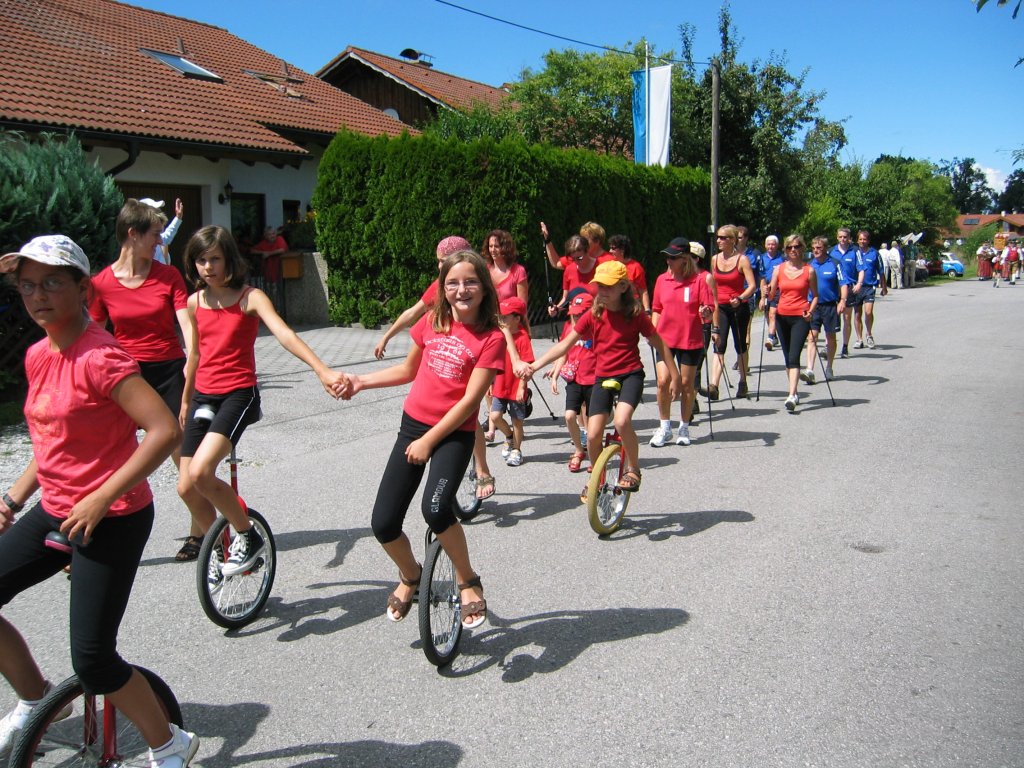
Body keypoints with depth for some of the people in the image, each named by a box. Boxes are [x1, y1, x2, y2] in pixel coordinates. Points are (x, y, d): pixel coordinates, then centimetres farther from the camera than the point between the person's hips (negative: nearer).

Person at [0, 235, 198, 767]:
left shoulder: (99, 357, -20)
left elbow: (165, 431, -28)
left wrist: (102, 498, -26)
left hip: (111, 521, -8)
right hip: (55, 512, 8)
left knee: (91, 660, -5)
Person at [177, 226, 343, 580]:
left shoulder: (250, 297, -9)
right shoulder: (195, 302, 7)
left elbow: (284, 334, -25)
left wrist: (321, 370, -40)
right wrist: (186, 400, 29)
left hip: (239, 394, -6)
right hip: (203, 396, 6)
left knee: (200, 473, -25)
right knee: (186, 487, 5)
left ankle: (247, 535, -2)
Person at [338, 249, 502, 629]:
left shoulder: (491, 338, -11)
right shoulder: (431, 323, 3)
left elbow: (470, 399, -16)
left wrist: (428, 441, -16)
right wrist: (362, 381, 10)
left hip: (454, 434, -4)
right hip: (413, 424, 5)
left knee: (436, 509, -31)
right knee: (383, 524, -1)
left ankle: (468, 582, -4)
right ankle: (410, 576, 32)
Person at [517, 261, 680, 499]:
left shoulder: (635, 314, -7)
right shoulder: (593, 316, -2)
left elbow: (659, 344, 2)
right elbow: (565, 344, -2)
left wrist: (675, 376, 3)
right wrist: (534, 365, -11)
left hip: (631, 374, -3)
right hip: (603, 377, 3)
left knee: (622, 421, -29)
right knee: (593, 435, -6)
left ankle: (633, 469, -3)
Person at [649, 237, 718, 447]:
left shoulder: (698, 280, -5)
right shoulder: (662, 280, 6)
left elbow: (709, 310, -5)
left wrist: (706, 313, -27)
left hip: (691, 340, -2)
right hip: (665, 338, 2)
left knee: (687, 384, 6)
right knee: (663, 381, -8)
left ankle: (684, 428, 22)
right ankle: (664, 428, 8)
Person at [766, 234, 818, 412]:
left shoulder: (809, 271, 1)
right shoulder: (779, 270, 7)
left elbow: (815, 295, 7)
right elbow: (772, 294, 9)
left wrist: (810, 312, -10)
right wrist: (768, 292, -14)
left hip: (800, 318, -4)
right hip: (782, 317, 4)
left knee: (794, 357, -15)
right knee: (788, 357, 9)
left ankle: (791, 396, -22)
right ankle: (794, 393, 21)